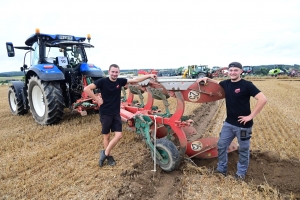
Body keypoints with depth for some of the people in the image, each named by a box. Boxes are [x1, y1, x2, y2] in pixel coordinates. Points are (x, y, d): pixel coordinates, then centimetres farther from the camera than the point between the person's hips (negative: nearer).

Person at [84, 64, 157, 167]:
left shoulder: (120, 81, 0)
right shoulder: (102, 81, -12)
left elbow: (135, 80, 3)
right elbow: (87, 89, -16)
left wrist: (149, 75, -1)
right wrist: (97, 99, -16)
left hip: (116, 113, 4)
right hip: (105, 113, -4)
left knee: (118, 135, 0)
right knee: (106, 136, 9)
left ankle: (105, 153, 18)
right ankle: (109, 156, 28)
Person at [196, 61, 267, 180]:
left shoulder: (246, 85, -14)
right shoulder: (226, 83, 3)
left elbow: (263, 99, -20)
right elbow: (216, 83, 25)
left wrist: (251, 116, -20)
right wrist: (207, 79, 6)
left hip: (243, 125, -6)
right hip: (229, 123, 6)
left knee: (243, 150, 12)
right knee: (221, 146, 13)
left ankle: (241, 173, 31)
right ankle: (221, 169, 31)